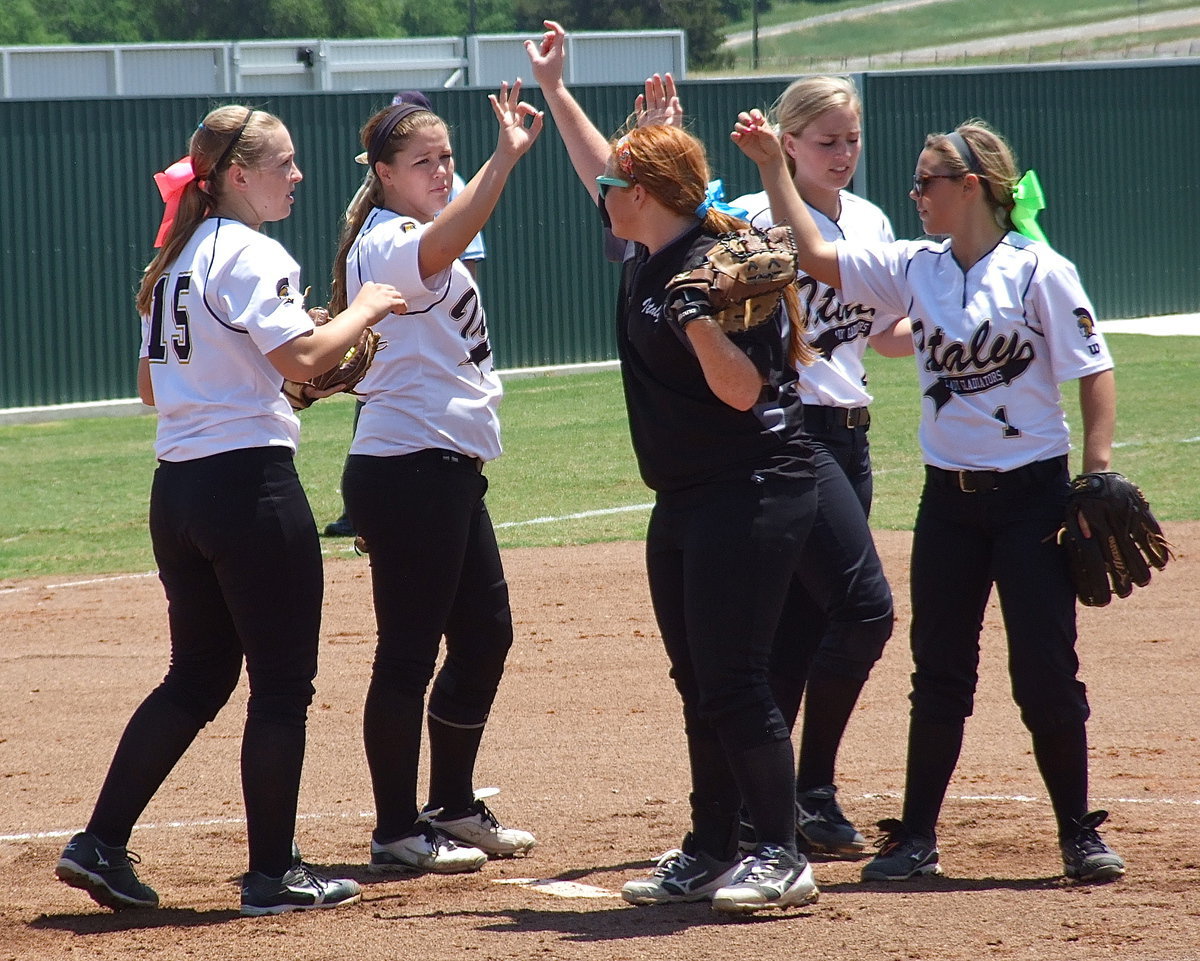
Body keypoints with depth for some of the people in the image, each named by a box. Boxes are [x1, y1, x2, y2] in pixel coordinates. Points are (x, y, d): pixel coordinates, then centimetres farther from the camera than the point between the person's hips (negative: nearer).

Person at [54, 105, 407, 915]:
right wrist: (364, 311, -7)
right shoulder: (252, 255, -12)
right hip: (251, 483, -9)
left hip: (177, 486, 9)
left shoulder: (175, 263, 15)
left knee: (197, 678, 15)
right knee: (282, 682, 0)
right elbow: (301, 356, -23)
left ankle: (101, 846, 10)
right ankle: (274, 875, 4)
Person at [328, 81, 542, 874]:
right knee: (409, 651, -5)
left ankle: (454, 809, 27)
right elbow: (439, 248, -37)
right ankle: (397, 833, 0)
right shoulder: (385, 244, -15)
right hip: (408, 472, -11)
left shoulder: (419, 241, 18)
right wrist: (504, 160, -47)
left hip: (451, 470, 11)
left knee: (487, 632, 16)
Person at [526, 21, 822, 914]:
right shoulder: (646, 255, 10)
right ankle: (711, 854, 18)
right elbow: (606, 177, 29)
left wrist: (696, 316, -34)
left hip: (753, 496, -10)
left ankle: (784, 857, -5)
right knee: (700, 685, 11)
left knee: (733, 681, -10)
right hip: (686, 504, 10)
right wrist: (555, 90, 35)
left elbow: (743, 390, -21)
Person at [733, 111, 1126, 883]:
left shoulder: (1039, 271, -9)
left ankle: (1080, 834, 10)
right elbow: (816, 255, 5)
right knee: (939, 672, 8)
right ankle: (917, 838, 13)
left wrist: (1099, 476, -16)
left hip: (1032, 493, -5)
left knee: (1048, 672, -1)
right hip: (948, 498, 5)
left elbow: (1093, 371, -9)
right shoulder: (916, 268, 5)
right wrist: (774, 168, -1)